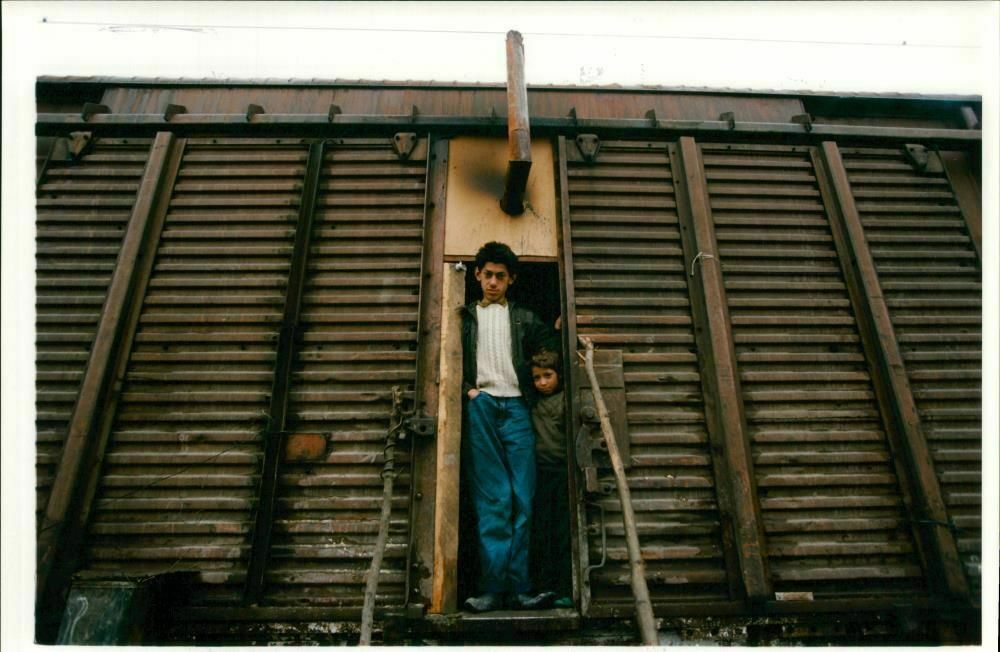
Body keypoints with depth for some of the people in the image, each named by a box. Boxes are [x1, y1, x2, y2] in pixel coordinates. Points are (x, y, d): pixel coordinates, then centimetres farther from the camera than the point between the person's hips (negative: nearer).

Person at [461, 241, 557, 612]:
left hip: (515, 407, 1)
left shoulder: (525, 318, 21)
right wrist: (466, 389, -2)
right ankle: (493, 588, -3)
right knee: (492, 499, -6)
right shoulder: (465, 317, 19)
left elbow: (547, 351, 13)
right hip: (479, 407, -1)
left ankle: (517, 588, 1)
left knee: (523, 499, -4)